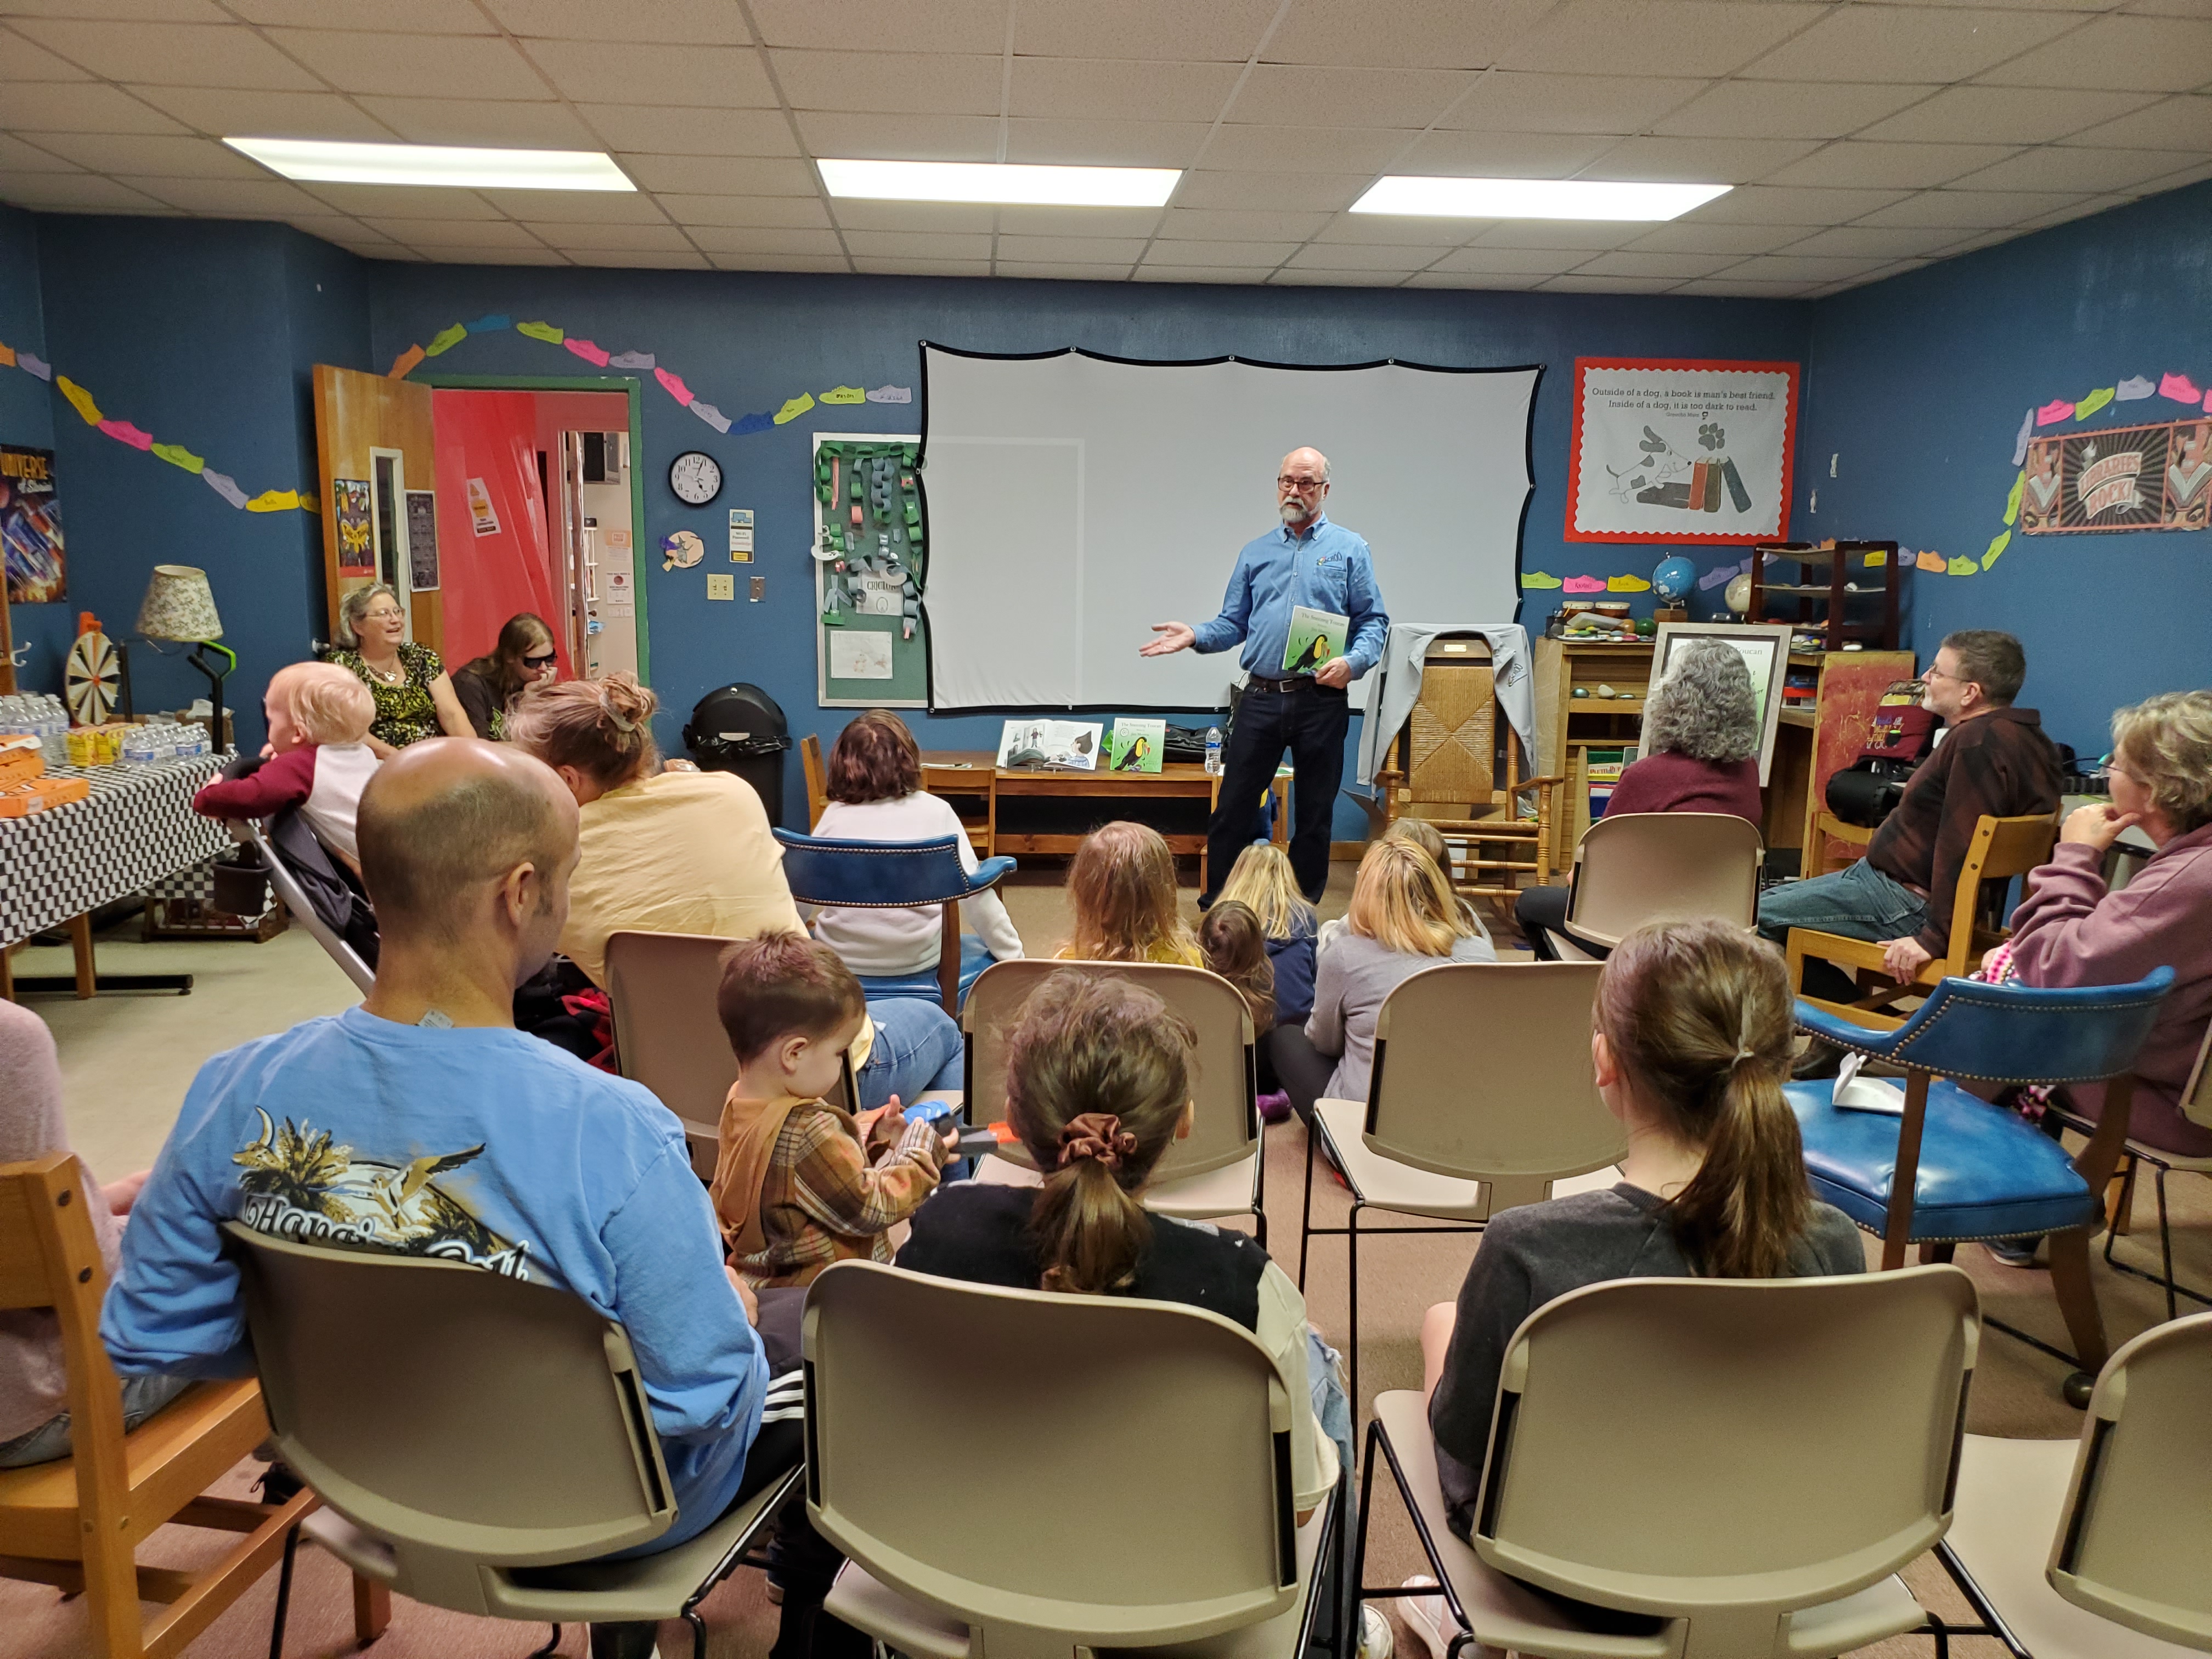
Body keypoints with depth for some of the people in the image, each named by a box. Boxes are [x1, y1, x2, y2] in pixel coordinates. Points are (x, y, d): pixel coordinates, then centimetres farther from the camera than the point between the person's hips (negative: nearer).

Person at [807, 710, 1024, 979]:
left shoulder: (834, 815, -2)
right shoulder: (936, 811, -5)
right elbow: (974, 892, -6)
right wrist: (1014, 959, 2)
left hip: (838, 958, 1)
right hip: (915, 961, -1)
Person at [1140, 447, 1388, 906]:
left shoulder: (1349, 549, 5)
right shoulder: (1255, 553, 14)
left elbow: (1374, 622, 1)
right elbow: (1234, 624, 13)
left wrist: (1353, 662, -17)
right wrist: (1195, 636, -6)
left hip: (1322, 700, -2)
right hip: (1261, 697, 2)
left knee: (1314, 814, 6)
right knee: (1233, 807, 1)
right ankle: (1215, 906, 11)